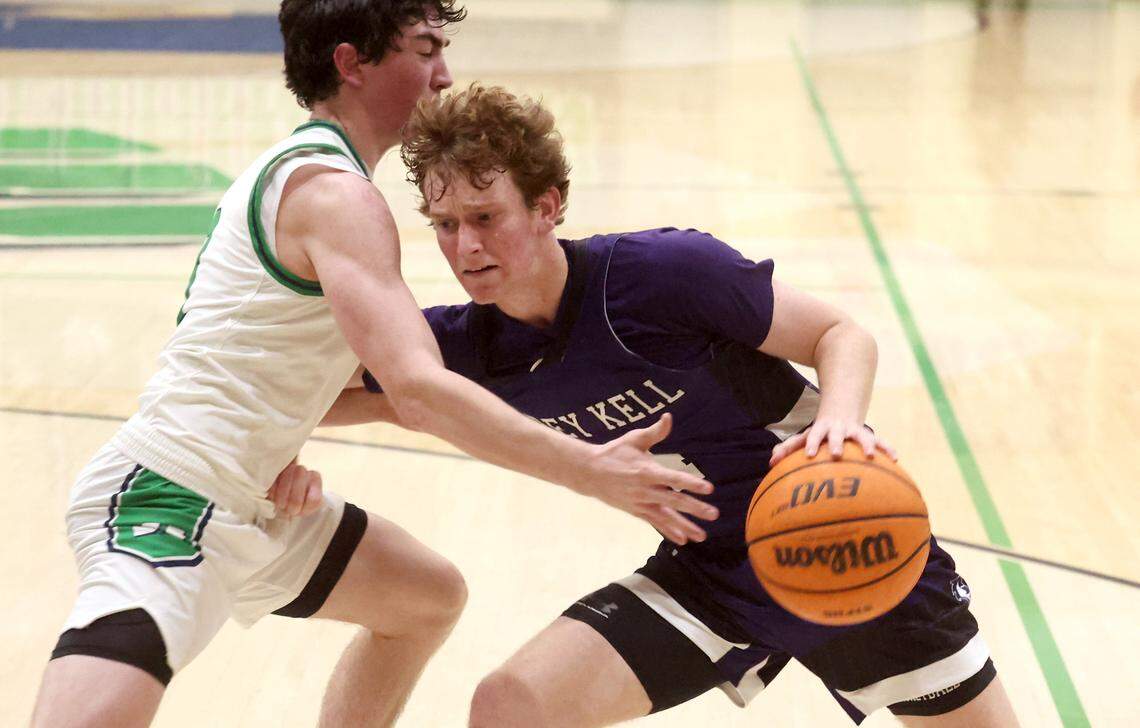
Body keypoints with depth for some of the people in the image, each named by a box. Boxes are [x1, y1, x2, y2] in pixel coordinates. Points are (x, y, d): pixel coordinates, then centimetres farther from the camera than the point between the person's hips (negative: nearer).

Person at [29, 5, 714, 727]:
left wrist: (281, 457, 4)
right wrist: (592, 470, -25)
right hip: (162, 502, -11)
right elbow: (419, 388, -28)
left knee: (430, 597, 23)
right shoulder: (336, 194, -18)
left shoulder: (292, 168, 14)